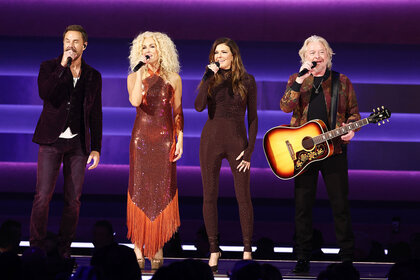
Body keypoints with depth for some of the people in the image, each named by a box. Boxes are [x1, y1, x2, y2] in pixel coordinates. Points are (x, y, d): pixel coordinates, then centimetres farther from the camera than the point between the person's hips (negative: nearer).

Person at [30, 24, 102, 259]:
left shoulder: (93, 76, 11)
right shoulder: (49, 67, 5)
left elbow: (96, 115, 13)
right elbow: (44, 93, -15)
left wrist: (96, 148, 8)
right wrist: (62, 66, -16)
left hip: (78, 143, 2)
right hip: (52, 140, -2)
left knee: (73, 200, 1)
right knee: (43, 196, -9)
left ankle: (65, 250, 10)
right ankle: (36, 247, -1)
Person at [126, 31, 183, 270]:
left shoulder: (173, 79, 6)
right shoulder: (134, 78, 4)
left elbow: (178, 112, 9)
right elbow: (135, 101, -17)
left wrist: (180, 140, 1)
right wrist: (140, 71, -16)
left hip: (165, 138, 1)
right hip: (142, 138, 0)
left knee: (163, 190, 0)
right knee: (140, 189, -2)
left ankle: (158, 246, 6)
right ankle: (138, 245, 2)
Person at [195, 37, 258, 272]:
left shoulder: (246, 80, 3)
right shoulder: (210, 78, 6)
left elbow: (252, 117, 3)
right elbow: (199, 106, -11)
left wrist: (250, 149, -4)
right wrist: (209, 77, -16)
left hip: (237, 141, -1)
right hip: (211, 140, 2)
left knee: (244, 197, 0)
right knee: (210, 196, 3)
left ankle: (247, 250, 9)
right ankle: (214, 250, 11)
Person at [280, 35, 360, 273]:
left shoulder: (342, 81, 8)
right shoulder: (296, 80, 8)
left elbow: (354, 112, 11)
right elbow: (286, 106, -9)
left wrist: (350, 128, -9)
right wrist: (301, 80, -18)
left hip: (333, 149, 0)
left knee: (341, 204, 0)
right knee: (303, 206, 3)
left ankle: (348, 258, 6)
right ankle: (303, 260, 9)